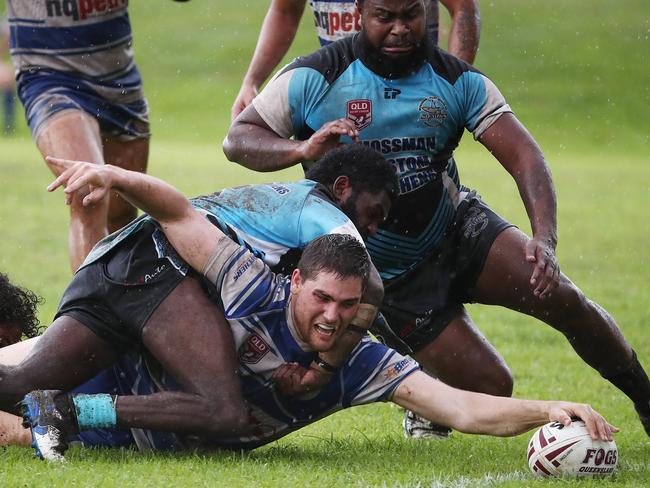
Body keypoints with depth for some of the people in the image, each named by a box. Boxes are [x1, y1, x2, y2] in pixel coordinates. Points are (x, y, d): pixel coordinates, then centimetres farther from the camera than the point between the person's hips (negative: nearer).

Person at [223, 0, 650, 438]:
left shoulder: (459, 83, -8)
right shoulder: (315, 79, -13)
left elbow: (523, 156, -16)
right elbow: (238, 139, -11)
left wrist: (545, 239, -35)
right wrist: (303, 148, -34)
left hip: (458, 230, 3)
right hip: (393, 280, -3)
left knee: (561, 297, -20)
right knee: (490, 388, -13)